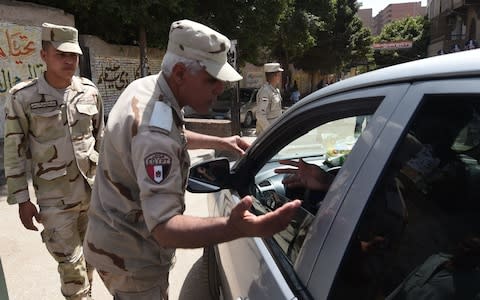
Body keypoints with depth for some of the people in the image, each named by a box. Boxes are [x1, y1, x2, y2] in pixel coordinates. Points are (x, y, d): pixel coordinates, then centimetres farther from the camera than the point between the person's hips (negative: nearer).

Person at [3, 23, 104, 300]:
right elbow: (14, 152, -4)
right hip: (55, 196, -3)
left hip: (94, 188, 3)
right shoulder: (23, 97, -8)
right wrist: (22, 200, -4)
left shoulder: (90, 91, 1)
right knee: (70, 261, 4)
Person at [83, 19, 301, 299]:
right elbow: (164, 227, -41)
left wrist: (219, 142, 8)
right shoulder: (154, 129, -35)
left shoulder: (145, 87, -4)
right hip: (131, 258, -9)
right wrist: (237, 228, -56)